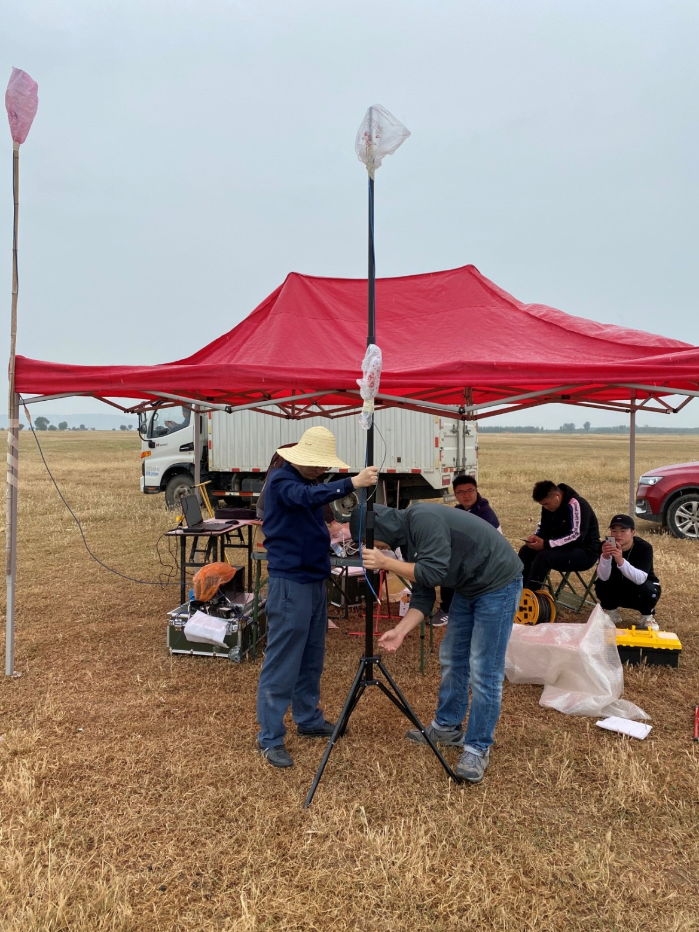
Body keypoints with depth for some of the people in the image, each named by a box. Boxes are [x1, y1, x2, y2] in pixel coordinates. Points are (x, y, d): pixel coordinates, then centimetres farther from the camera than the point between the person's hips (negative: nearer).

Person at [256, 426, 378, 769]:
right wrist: (352, 482, -40)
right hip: (289, 582, -9)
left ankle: (309, 720, 31)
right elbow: (308, 497, -33)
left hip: (314, 580, 9)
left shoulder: (306, 482, 13)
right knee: (281, 663, -3)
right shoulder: (280, 479, -12)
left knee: (311, 660, 17)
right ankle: (270, 738, 7)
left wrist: (333, 533, 2)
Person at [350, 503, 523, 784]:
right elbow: (423, 594, 5)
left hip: (498, 584, -10)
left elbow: (434, 572, -29)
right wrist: (400, 630, -6)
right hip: (467, 587, 10)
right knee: (451, 658, 15)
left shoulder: (423, 519, -25)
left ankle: (478, 748, 7)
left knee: (483, 670, -6)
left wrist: (386, 562, -24)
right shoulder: (407, 539, 4)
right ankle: (448, 726, 31)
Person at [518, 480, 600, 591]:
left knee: (544, 556, -30)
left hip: (585, 552, -8)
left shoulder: (576, 505, -23)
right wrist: (535, 536, -11)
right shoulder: (549, 504, 2)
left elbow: (576, 537, -28)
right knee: (526, 551, -9)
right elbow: (543, 528, 13)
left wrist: (546, 544, -31)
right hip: (562, 547, 8)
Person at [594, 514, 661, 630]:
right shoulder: (606, 546, -20)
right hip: (618, 591, 2)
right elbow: (603, 577, -30)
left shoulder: (644, 547, -27)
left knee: (646, 589, -34)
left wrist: (621, 561, -56)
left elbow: (640, 579, -41)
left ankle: (647, 617, 0)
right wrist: (605, 557, -49)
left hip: (641, 589, -2)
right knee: (601, 583, -26)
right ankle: (612, 614, 5)